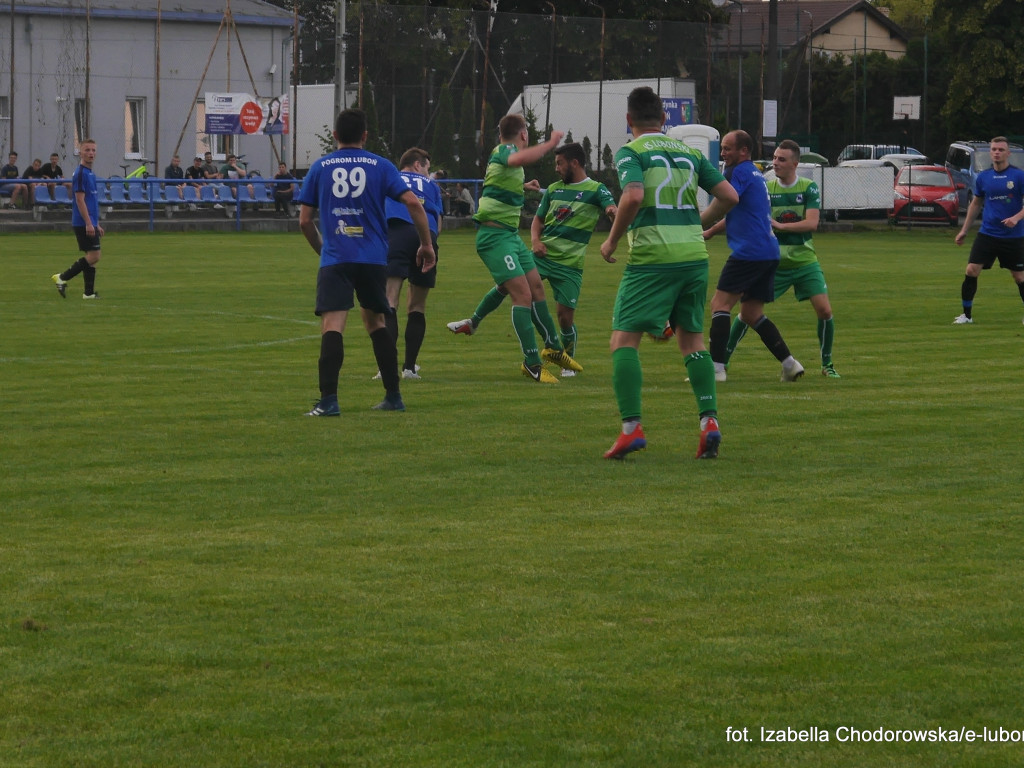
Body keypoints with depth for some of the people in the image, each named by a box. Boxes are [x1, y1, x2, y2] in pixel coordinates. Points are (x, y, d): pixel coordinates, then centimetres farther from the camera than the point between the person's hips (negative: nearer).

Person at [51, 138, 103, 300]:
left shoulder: (90, 174, 17)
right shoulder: (80, 174, -12)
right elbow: (80, 200, -18)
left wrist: (97, 224, 23)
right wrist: (88, 223, -21)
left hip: (90, 224, 10)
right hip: (83, 224, -10)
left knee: (91, 257, 7)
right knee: (93, 255, -12)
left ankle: (89, 292, 8)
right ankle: (62, 278, -6)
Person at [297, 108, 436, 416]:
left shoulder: (319, 168, 7)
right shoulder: (380, 166, 7)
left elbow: (305, 220, 8)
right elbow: (412, 203, -3)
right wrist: (426, 244, 7)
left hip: (335, 260, -2)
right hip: (373, 259, 2)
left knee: (332, 326, -10)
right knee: (375, 322, 19)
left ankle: (328, 400, -24)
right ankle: (393, 396, 21)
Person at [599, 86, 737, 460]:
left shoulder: (630, 152, -2)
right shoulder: (690, 152, 14)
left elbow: (633, 196, -19)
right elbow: (729, 195, 9)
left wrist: (612, 241, -7)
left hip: (651, 257, -5)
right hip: (694, 255, 5)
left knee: (624, 339, 0)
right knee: (692, 339, 15)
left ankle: (631, 427, -13)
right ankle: (709, 419, 0)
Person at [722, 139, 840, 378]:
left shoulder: (809, 188, -5)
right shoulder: (765, 188, -2)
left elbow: (812, 223, -16)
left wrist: (780, 225, -24)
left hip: (805, 262, 0)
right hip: (774, 263, 0)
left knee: (824, 310, -10)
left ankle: (827, 364, 8)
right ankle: (722, 360, 7)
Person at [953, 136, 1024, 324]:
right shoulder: (983, 177, 4)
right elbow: (976, 204, 16)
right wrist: (964, 230, 14)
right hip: (987, 234, 3)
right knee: (971, 271, -8)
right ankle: (966, 315, 3)